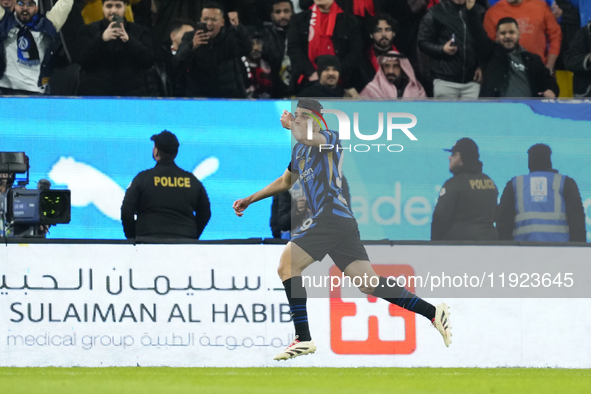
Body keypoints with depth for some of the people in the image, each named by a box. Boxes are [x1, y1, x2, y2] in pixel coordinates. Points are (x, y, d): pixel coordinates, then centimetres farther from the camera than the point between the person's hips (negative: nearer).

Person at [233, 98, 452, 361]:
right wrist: (249, 200, 43)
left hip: (331, 216, -9)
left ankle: (303, 339, -17)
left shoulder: (330, 138, -2)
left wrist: (290, 124, -2)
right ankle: (432, 312, -4)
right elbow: (285, 182, 41)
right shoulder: (299, 150, 25)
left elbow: (305, 136, -24)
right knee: (367, 282, 1)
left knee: (287, 266, -12)